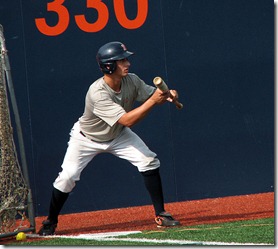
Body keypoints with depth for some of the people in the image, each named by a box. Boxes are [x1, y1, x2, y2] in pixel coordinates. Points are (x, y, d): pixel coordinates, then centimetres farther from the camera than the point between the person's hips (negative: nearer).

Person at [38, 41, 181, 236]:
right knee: (67, 177, -12)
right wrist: (152, 101, -44)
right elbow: (126, 120, -42)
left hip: (117, 135, 5)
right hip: (87, 138, -5)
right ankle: (50, 223, 11)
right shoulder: (98, 93, -38)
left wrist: (167, 95, -29)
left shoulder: (132, 81, -19)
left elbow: (152, 95, -6)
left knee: (149, 161, -12)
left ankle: (161, 215, -2)